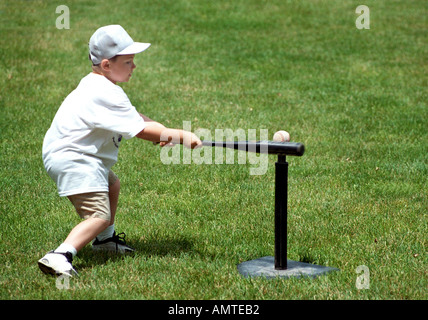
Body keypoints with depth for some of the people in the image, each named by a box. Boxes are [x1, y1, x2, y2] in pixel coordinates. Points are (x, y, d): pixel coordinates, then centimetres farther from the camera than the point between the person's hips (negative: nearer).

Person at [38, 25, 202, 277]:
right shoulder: (106, 95, -24)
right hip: (71, 160, -11)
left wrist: (165, 133, -5)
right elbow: (142, 130, -25)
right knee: (99, 215, -20)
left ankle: (105, 238, 51)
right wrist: (179, 136, -18)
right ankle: (60, 256, -33)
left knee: (111, 185, 32)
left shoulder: (97, 85, 9)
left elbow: (134, 118, 9)